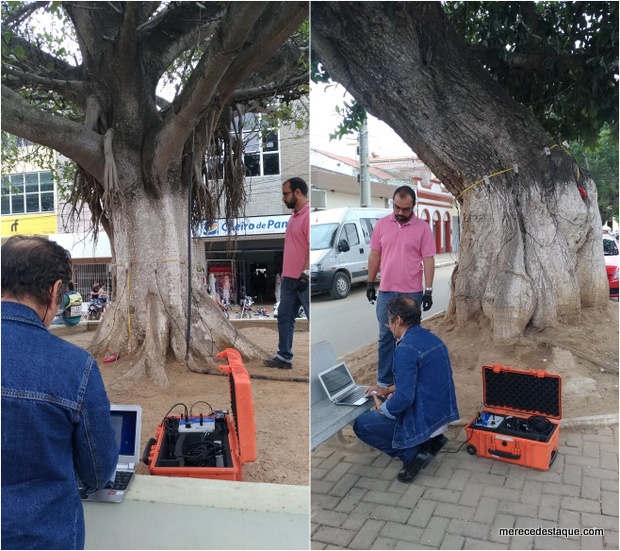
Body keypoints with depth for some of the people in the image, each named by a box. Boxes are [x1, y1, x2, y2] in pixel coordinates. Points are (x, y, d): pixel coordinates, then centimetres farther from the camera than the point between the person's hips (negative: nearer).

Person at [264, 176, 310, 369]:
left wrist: (305, 273, -26)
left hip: (304, 279, -10)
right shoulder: (294, 215, 16)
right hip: (289, 278, 10)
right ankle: (284, 357, 22)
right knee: (284, 317, 13)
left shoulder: (308, 214, -15)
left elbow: (312, 246, -23)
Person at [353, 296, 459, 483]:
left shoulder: (406, 349, -22)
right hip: (442, 414, 9)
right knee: (388, 402, 29)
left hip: (424, 421, -9)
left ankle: (413, 454, -2)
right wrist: (388, 390, 19)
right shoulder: (432, 338, 7)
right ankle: (431, 439, 15)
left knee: (361, 424, 5)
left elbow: (404, 398, -26)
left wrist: (382, 409, -7)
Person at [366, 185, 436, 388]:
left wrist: (428, 290, -9)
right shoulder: (381, 224, 2)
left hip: (412, 293, -2)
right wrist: (370, 283, 7)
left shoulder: (423, 228, -5)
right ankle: (383, 379, 18)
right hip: (386, 291, 2)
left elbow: (428, 260, -5)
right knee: (386, 336, 8)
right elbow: (374, 255, 8)